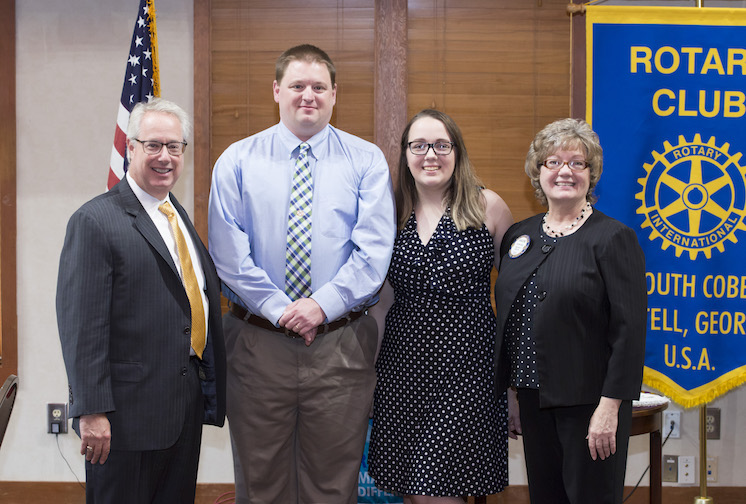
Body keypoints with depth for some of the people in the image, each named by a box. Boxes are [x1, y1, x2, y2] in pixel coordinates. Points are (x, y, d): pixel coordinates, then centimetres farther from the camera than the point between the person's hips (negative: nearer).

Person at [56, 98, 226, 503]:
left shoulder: (179, 215, 14)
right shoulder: (95, 221, -12)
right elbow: (81, 325, -16)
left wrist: (210, 387, 14)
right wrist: (91, 411, -20)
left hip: (188, 406, 8)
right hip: (129, 413, -8)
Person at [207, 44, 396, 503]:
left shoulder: (367, 160, 3)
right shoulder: (238, 161, 4)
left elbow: (375, 249, -5)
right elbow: (228, 250, -3)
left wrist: (324, 304, -15)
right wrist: (277, 307, -12)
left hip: (341, 343, 0)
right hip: (258, 340, 0)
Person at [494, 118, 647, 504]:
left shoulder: (613, 238, -8)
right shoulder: (518, 236, 10)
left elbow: (630, 329, -13)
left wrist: (610, 406, -17)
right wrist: (511, 392, 12)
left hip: (588, 403, -5)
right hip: (533, 398, 6)